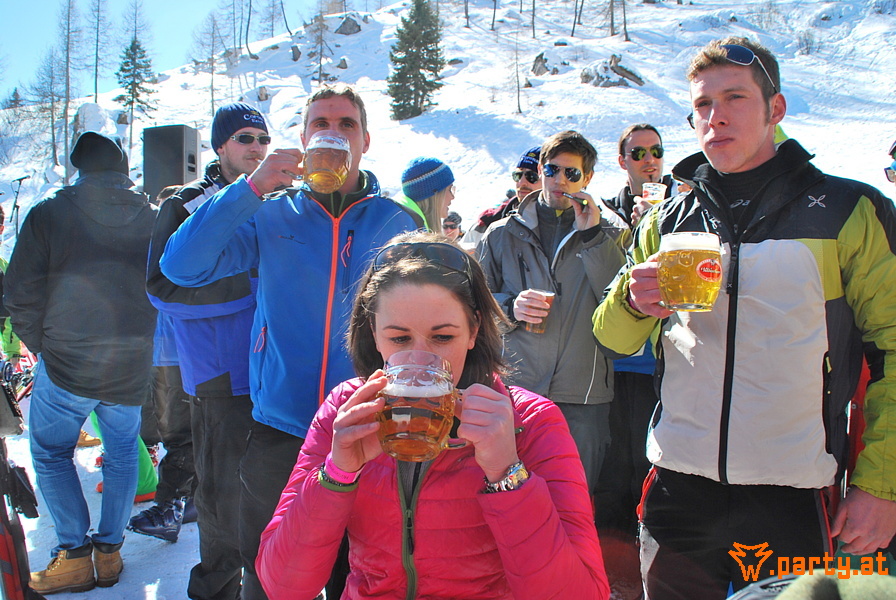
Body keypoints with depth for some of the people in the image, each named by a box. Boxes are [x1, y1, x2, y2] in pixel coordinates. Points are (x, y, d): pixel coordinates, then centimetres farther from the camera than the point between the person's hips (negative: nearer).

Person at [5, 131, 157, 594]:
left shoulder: (49, 214, -7)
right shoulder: (152, 218, 0)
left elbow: (21, 295, -6)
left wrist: (41, 345, 10)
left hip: (65, 366, -2)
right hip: (133, 369, 3)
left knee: (50, 454, 17)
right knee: (123, 452, 20)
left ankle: (75, 554, 16)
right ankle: (110, 550, 24)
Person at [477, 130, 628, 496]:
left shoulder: (610, 233, 9)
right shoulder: (503, 233, 11)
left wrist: (592, 238, -9)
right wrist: (510, 307, -8)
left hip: (583, 396, 0)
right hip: (515, 388, 1)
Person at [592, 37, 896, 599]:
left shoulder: (850, 211, -2)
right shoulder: (668, 222, 7)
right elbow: (614, 338, 10)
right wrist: (632, 302, -12)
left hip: (793, 499, -2)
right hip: (678, 490, 3)